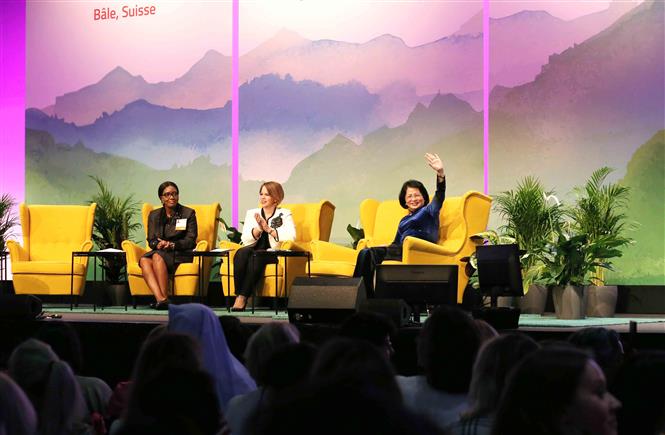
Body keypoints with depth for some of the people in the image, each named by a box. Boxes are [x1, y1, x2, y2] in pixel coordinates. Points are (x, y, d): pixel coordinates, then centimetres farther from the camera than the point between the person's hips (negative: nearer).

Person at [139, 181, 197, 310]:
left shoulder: (188, 213, 8)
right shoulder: (154, 215, 18)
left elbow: (191, 241, -1)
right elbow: (151, 240, 10)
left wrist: (172, 245, -18)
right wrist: (158, 244, -15)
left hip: (181, 255, -4)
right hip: (159, 252, 4)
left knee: (157, 257, -35)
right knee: (144, 260, -31)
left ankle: (165, 298, -39)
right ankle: (161, 299, -48)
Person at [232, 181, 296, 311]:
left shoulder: (284, 214, 10)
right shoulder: (251, 213, 20)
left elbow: (291, 236, -9)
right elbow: (245, 240, 6)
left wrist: (268, 229, -13)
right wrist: (258, 229, -11)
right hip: (253, 250, 3)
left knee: (256, 257, -35)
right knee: (242, 252, -33)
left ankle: (242, 297, -35)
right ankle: (238, 295, -36)